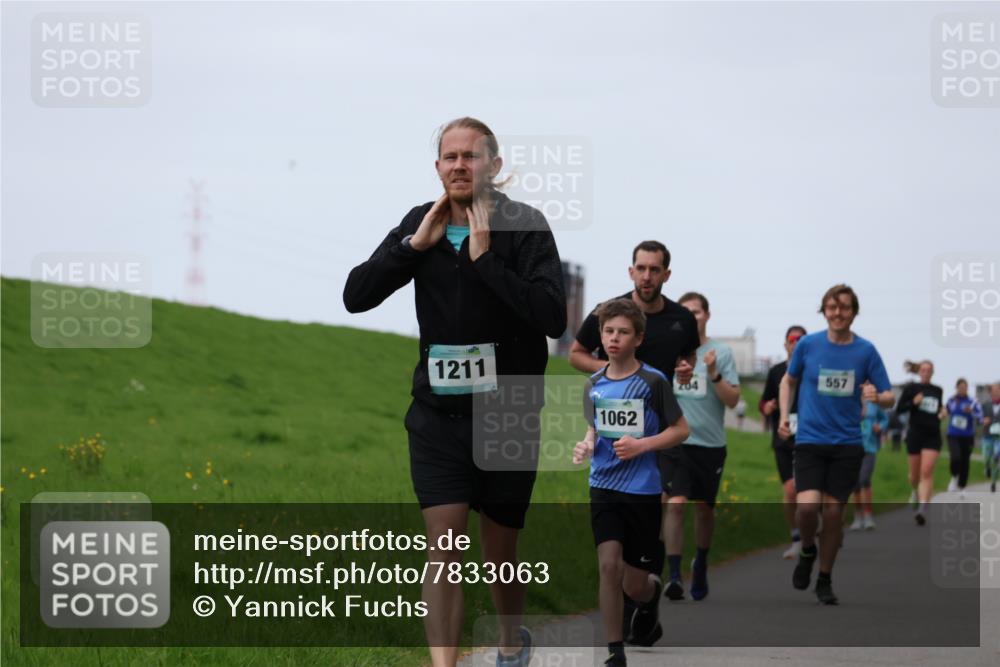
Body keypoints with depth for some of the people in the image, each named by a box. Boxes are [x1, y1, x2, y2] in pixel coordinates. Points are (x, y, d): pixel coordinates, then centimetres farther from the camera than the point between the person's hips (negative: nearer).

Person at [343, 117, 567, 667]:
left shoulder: (524, 225, -9)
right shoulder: (421, 223, 3)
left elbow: (553, 317, -21)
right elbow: (355, 296, -1)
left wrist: (486, 258, -24)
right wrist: (416, 244, -11)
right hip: (437, 415, 2)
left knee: (500, 556, 13)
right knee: (443, 553, -11)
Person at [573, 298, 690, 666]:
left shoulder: (653, 381, -8)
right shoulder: (594, 384, 5)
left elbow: (680, 429, -2)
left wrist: (642, 445, -16)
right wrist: (587, 445, -2)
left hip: (643, 490, -3)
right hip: (604, 488, 3)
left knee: (634, 586, 4)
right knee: (609, 565, -16)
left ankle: (651, 594, 42)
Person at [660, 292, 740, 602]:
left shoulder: (721, 353, 0)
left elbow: (733, 400, -6)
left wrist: (714, 374, -18)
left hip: (710, 443, 0)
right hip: (674, 440, 0)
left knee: (704, 507, 12)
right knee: (675, 504, -15)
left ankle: (701, 565, 36)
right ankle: (674, 574, -17)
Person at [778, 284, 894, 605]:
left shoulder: (866, 351, -1)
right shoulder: (808, 344, 0)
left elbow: (889, 397, 3)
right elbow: (789, 380, 16)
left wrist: (877, 396, -20)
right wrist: (784, 416, 4)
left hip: (847, 443, 1)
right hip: (810, 439, -1)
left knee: (833, 511, 2)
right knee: (807, 506, -17)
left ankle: (825, 581, 19)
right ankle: (807, 551, 15)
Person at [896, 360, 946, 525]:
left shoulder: (937, 391, 11)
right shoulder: (911, 388, 1)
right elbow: (899, 408, -1)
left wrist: (942, 413, 2)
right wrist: (913, 402, -18)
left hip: (933, 436, 1)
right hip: (915, 433, -1)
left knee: (927, 472, -13)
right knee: (915, 473, 9)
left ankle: (922, 509, -20)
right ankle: (916, 492, 44)